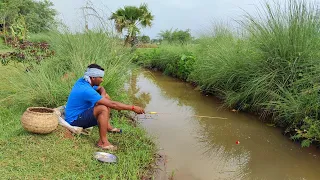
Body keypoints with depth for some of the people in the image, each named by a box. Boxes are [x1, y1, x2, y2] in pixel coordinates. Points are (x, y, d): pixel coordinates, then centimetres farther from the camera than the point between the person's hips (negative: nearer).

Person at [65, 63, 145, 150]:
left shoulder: (82, 81, -4)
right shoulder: (86, 90, -32)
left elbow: (101, 89, 13)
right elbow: (112, 105, -32)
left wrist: (102, 97, -11)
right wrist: (133, 108, -27)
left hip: (80, 111, 10)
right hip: (74, 120, -10)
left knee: (106, 97, 9)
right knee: (103, 109, -32)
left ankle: (107, 126, 16)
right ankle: (103, 142, -21)